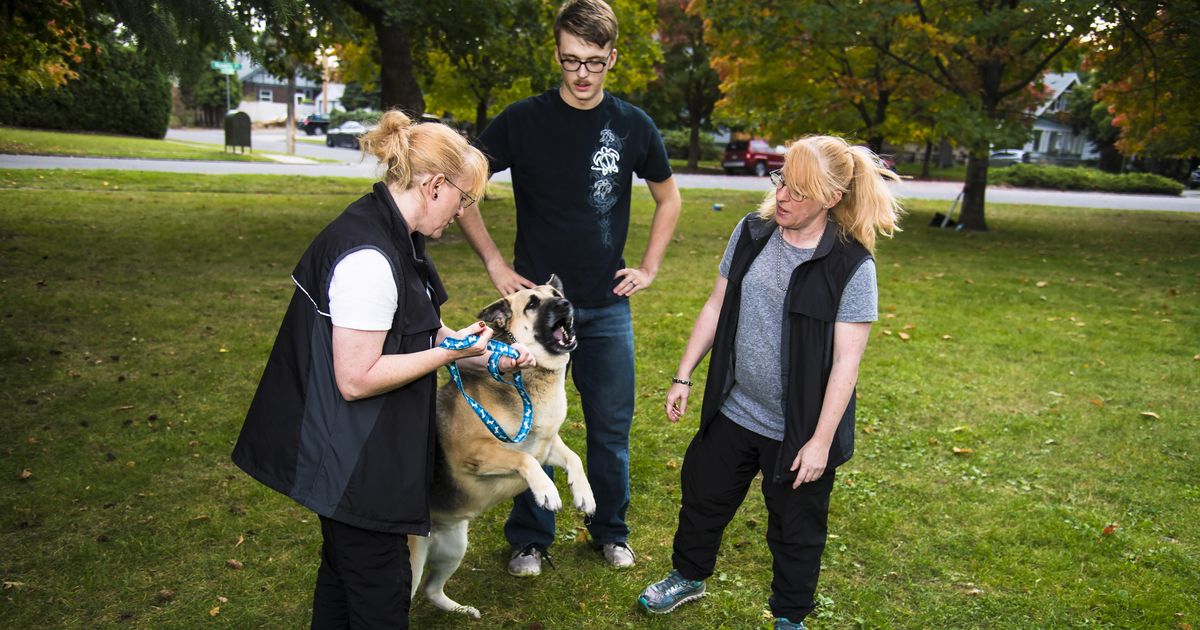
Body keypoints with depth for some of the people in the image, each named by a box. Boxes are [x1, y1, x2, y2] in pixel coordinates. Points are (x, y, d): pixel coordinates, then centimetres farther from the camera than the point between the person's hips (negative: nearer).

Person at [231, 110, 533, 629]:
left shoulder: (389, 234, 5)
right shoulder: (368, 257, -27)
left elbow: (401, 331, 15)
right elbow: (356, 378, -27)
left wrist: (476, 351, 7)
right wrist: (451, 352, -20)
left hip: (358, 452, 10)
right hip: (352, 463, -10)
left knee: (343, 574, 25)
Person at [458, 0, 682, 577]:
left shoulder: (632, 125, 0)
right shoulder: (523, 120, -6)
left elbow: (668, 198, 15)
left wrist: (648, 268, 7)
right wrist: (495, 264, -6)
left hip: (607, 307, 2)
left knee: (611, 426, 10)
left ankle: (610, 531, 31)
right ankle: (529, 539, 26)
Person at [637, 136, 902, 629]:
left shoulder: (852, 265, -17)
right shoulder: (751, 233, -3)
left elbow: (847, 360, -17)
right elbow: (716, 308, 5)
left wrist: (821, 441, -17)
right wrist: (683, 376, 6)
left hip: (799, 428, -4)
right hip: (733, 410, 5)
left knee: (795, 529, 15)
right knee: (703, 496, 21)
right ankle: (688, 576, 48)